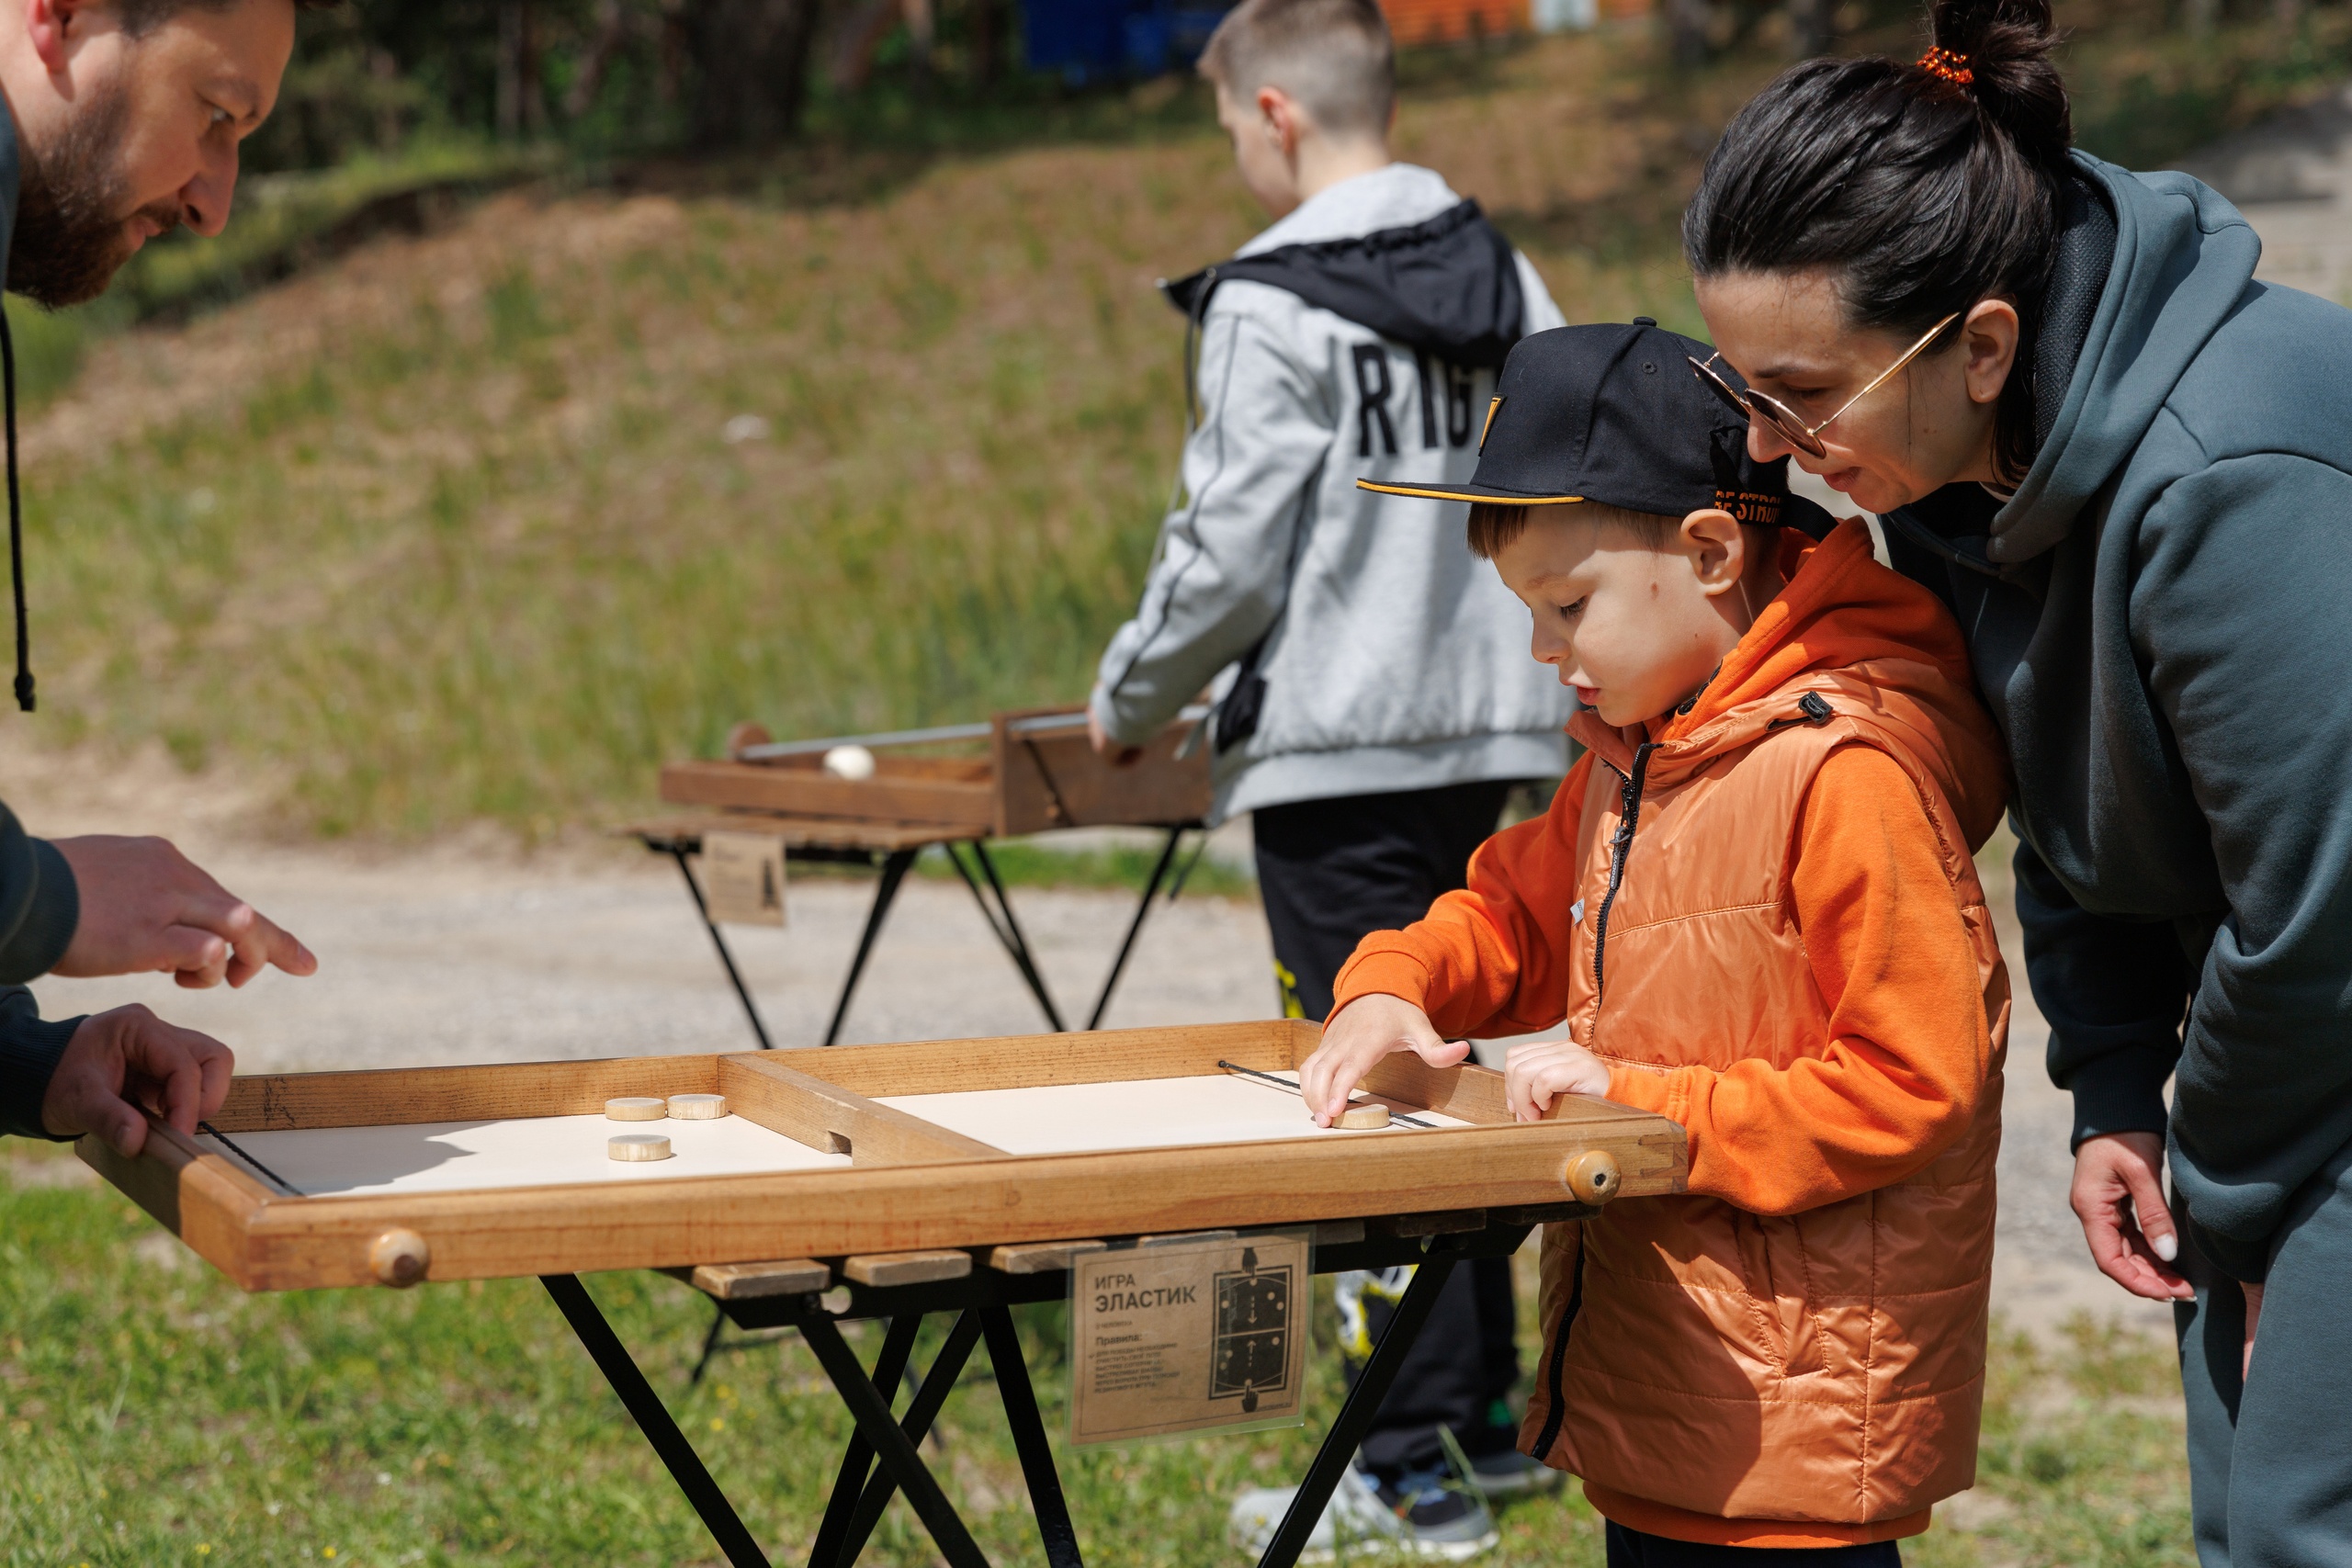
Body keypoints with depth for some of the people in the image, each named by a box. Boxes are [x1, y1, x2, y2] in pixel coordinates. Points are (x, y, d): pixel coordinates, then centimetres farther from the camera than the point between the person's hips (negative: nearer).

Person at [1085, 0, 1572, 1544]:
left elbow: (1229, 553, -14)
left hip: (1339, 748, -7)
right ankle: (1492, 1409, 25)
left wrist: (1131, 696, 2)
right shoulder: (1506, 276, 9)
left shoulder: (1276, 309, -13)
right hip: (1486, 733, 7)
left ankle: (1416, 1460, 2)